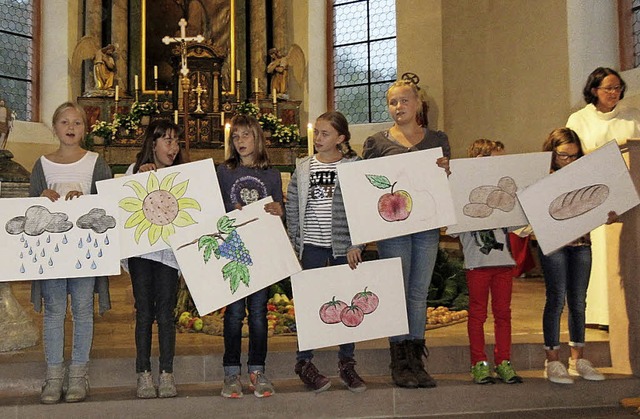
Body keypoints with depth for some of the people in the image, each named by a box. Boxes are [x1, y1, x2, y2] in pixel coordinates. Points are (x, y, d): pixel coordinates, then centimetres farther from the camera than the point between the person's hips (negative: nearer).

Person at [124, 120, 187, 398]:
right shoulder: (135, 170, 7)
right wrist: (140, 177, -10)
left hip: (168, 248, 0)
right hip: (140, 248, 0)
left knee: (165, 312, -1)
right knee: (144, 312, 2)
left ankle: (167, 373, 7)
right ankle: (144, 374, 10)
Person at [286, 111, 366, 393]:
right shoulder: (303, 169, 6)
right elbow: (292, 209, 8)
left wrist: (356, 245, -9)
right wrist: (294, 244, 3)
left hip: (344, 245, -1)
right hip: (312, 245, 1)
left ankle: (346, 364, 18)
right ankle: (304, 363, 14)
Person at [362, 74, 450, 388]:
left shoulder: (438, 140, 11)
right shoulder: (377, 142, 5)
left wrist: (445, 170, -9)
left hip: (427, 226, 2)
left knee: (419, 293, 7)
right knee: (397, 293, 0)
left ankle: (416, 361, 15)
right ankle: (399, 364, 8)